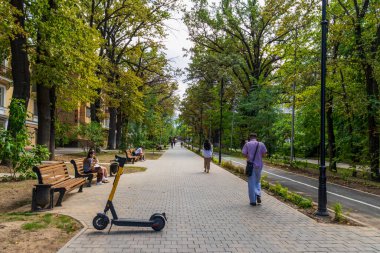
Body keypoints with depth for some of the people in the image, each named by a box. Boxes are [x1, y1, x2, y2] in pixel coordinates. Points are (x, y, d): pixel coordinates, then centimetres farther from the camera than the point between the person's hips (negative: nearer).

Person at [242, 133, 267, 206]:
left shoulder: (247, 144, -4)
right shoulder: (261, 144, 2)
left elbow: (244, 154, -10)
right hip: (259, 165, 2)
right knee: (257, 181, 20)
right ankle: (258, 195, -3)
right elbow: (264, 154, -3)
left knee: (251, 183, 5)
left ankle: (253, 201, 7)